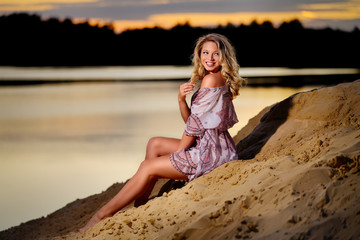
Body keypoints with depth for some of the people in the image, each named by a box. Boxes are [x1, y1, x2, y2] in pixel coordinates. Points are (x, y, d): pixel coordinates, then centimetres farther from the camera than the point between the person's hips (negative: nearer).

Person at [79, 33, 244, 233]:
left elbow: (196, 123, -16)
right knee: (154, 144, 17)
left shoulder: (212, 79, -18)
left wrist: (178, 153, -4)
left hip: (211, 152, -10)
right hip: (206, 145, 10)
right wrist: (181, 99, -11)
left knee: (148, 168, -5)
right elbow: (190, 120, 9)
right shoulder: (218, 79, 13)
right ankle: (139, 207, 17)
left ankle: (103, 215, 6)